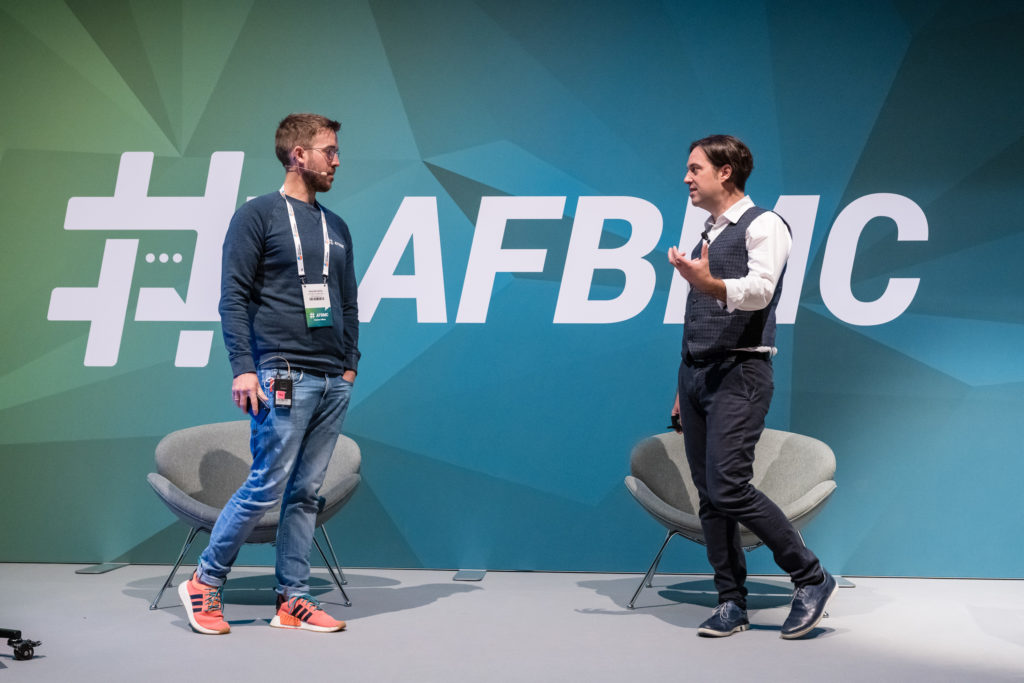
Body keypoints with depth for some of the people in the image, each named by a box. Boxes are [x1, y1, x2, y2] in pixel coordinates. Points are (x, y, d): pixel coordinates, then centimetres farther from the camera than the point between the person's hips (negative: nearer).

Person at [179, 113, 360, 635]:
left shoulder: (336, 229, 18)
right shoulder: (257, 216, -1)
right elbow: (233, 297, -6)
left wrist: (350, 363, 14)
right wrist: (242, 367, -14)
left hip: (332, 382, 6)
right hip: (283, 377, -6)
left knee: (306, 492, 7)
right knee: (266, 487, -7)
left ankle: (293, 600, 14)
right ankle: (205, 583, 10)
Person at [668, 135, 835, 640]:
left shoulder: (763, 227, -3)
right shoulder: (706, 235, 21)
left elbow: (760, 290, -21)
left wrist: (709, 284, -39)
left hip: (739, 372, -8)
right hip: (695, 371, 8)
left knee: (730, 488, -16)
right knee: (708, 496, 5)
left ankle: (811, 578, 0)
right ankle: (731, 603, 13)